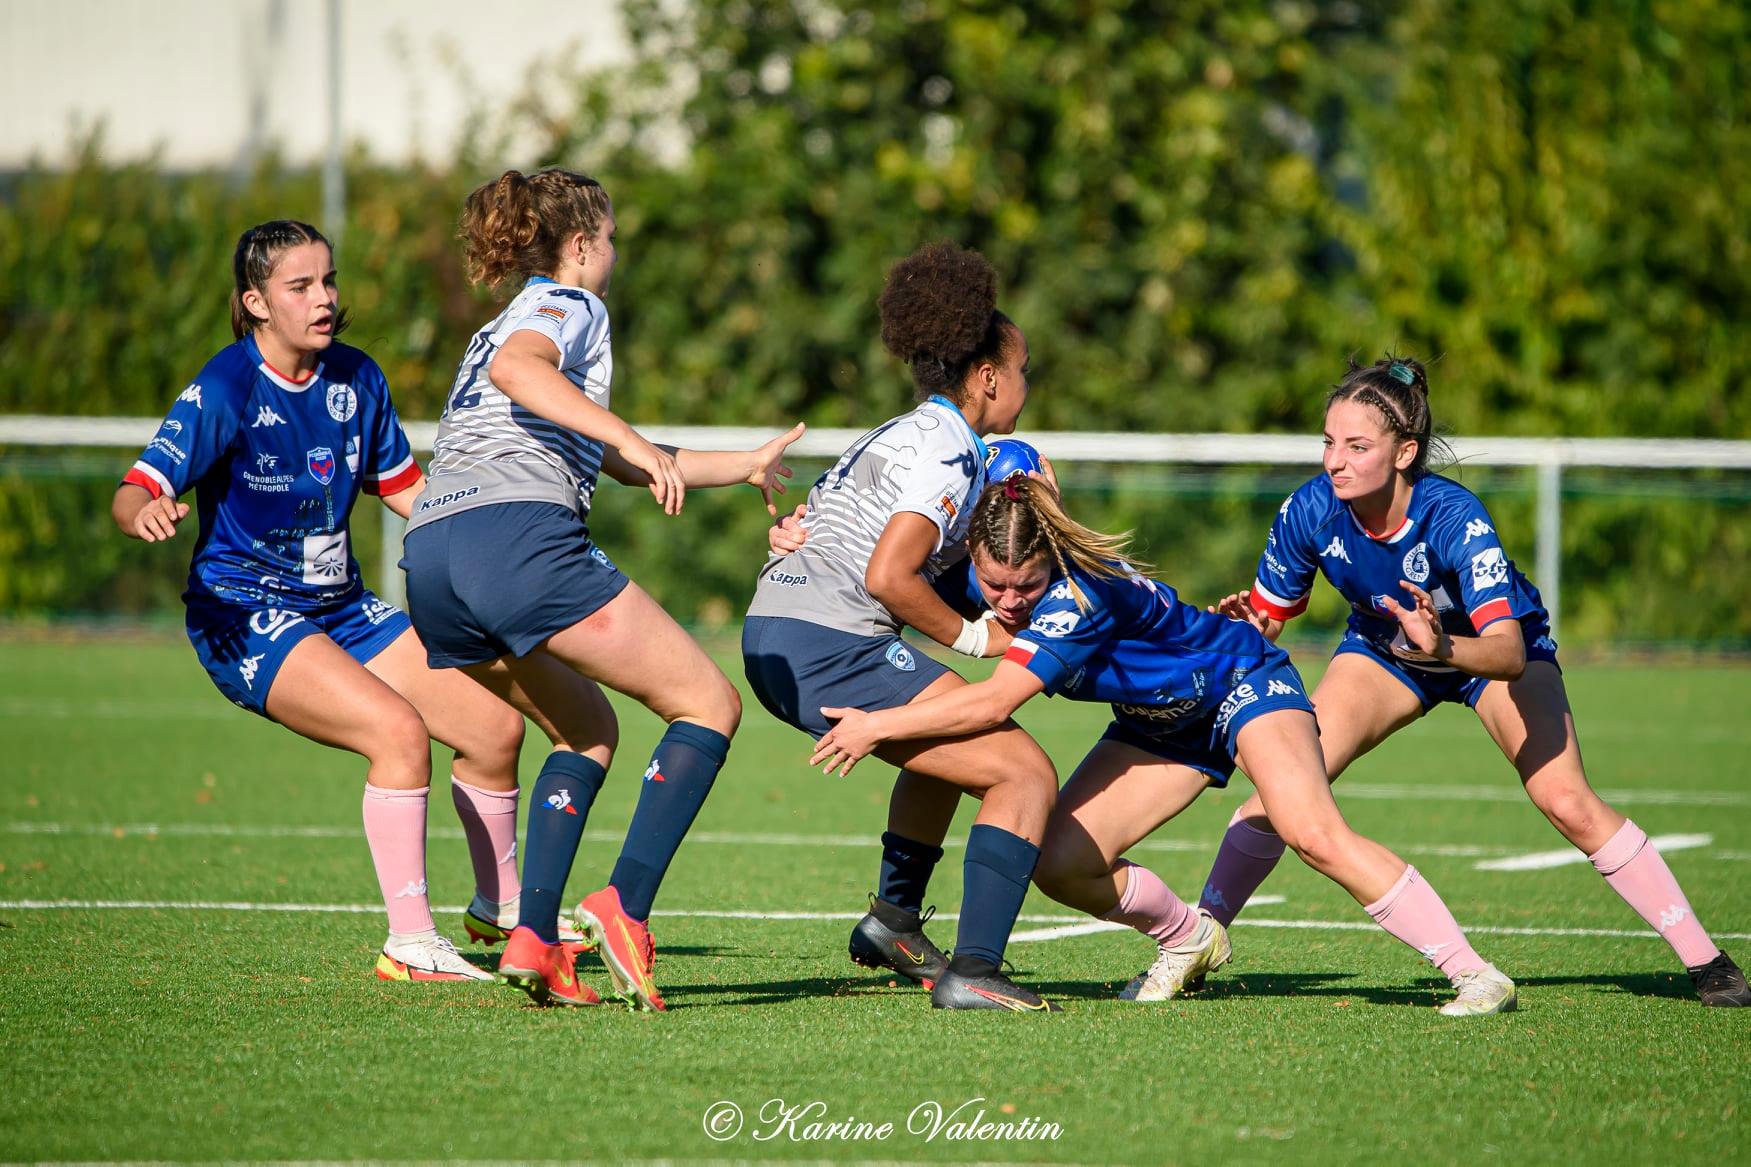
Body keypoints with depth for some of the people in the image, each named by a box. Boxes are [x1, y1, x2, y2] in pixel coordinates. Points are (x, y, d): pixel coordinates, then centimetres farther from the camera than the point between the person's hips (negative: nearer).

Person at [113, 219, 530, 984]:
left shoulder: (356, 379, 3)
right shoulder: (224, 390, -16)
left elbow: (404, 489, 17)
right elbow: (136, 491, -24)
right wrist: (147, 512, -48)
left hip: (341, 607, 7)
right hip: (246, 616, -7)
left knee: (495, 725, 3)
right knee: (398, 728, -29)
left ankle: (499, 905, 28)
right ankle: (409, 945, -24)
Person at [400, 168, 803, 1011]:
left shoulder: (494, 328, 35)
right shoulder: (568, 304, 9)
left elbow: (627, 467, 42)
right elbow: (515, 369, -17)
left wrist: (746, 465, 50)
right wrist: (629, 439, -23)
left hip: (429, 558, 9)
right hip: (519, 534, -9)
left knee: (587, 728, 23)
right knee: (709, 705, -2)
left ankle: (534, 938, 4)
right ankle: (625, 907, -19)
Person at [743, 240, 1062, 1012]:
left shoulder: (898, 435, 21)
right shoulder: (949, 452, -9)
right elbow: (888, 577, -19)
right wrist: (973, 638, -6)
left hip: (772, 637, 10)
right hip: (831, 645, -10)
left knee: (953, 746, 33)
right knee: (1025, 773, -10)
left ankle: (894, 920, 33)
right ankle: (972, 972, -21)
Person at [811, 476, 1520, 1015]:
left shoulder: (1082, 594, -37)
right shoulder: (985, 577, -14)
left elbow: (993, 702, -42)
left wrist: (878, 726, -35)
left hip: (1243, 683, -8)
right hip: (1160, 722, 8)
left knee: (1313, 834, -29)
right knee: (1059, 866, -8)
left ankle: (1473, 973, -26)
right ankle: (1187, 940, 20)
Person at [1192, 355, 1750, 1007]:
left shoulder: (1454, 517, -38)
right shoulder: (1311, 512, -26)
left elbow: (1509, 652, -45)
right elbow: (1268, 617, -11)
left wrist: (1445, 648, -65)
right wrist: (1248, 628, -34)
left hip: (1491, 648, -3)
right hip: (1382, 649, 3)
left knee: (1567, 803, -19)